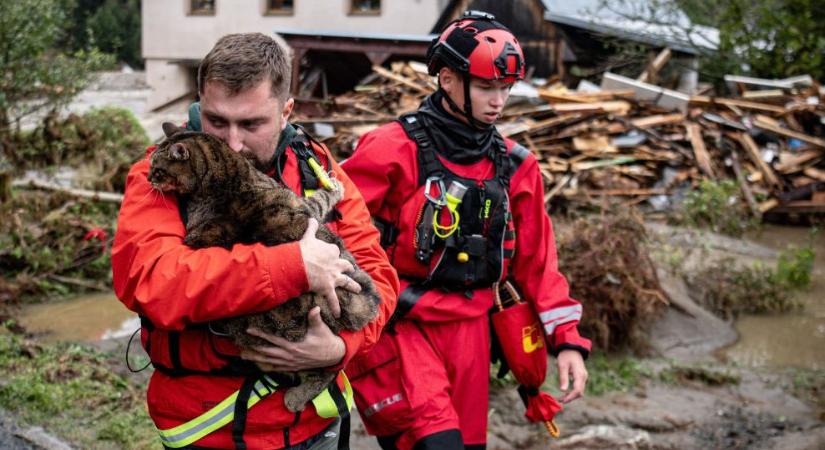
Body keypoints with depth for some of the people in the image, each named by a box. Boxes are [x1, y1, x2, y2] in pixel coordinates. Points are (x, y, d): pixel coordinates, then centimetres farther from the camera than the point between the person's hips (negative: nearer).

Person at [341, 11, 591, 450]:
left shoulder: (514, 165, 5)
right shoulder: (393, 150, -11)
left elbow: (537, 261, 10)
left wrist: (566, 339, 5)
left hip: (468, 330, 6)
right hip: (397, 326, -5)